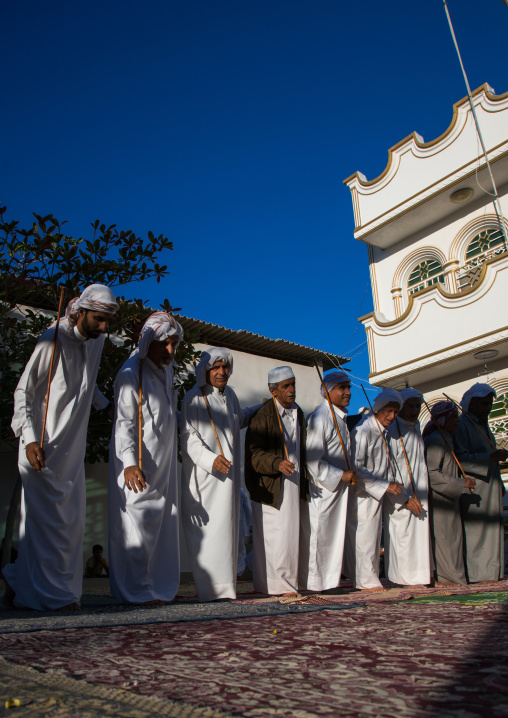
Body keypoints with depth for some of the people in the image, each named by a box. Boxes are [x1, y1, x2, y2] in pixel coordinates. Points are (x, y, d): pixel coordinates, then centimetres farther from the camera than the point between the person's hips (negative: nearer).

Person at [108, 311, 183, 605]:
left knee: (162, 524, 10)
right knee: (138, 522, -5)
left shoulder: (167, 371, 13)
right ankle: (136, 591, 6)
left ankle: (159, 587, 20)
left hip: (163, 464, 8)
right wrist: (129, 463, -27)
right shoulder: (131, 374, -11)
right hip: (137, 466, -8)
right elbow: (123, 423, -17)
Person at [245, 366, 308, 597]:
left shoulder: (298, 414, 13)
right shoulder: (263, 416, -10)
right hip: (271, 487, -7)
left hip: (293, 484, 7)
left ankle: (287, 583, 22)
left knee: (291, 532, 11)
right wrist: (277, 463, -30)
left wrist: (305, 476, 17)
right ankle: (272, 585, 8)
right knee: (273, 536, -4)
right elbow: (253, 453, -16)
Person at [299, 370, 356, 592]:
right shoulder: (320, 418, -19)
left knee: (335, 534, 16)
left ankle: (329, 579, 28)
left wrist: (349, 473, 11)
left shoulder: (341, 418, 12)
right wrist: (341, 475, -17)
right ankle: (313, 582, 14)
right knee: (316, 536, 0)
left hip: (338, 488, 10)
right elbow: (312, 460, -22)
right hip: (320, 490, -9)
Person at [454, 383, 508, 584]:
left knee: (491, 528, 10)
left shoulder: (483, 425, 19)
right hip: (473, 488, -9)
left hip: (490, 486, 9)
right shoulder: (462, 426, -11)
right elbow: (461, 458, -20)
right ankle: (476, 573, -1)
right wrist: (491, 458, -28)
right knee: (475, 529, -7)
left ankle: (491, 571, 18)